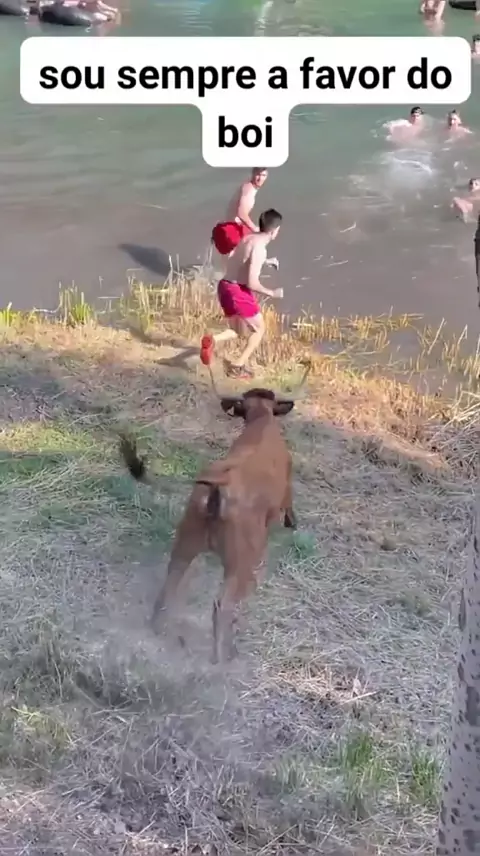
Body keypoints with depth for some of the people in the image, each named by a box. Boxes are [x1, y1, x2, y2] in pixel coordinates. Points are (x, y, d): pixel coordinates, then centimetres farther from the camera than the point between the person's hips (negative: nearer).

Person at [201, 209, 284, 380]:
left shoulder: (248, 239, 8)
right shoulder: (259, 249, -18)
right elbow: (252, 283, -22)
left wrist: (265, 262, 26)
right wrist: (272, 293, -7)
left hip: (225, 287, 8)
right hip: (238, 292, -8)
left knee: (240, 330, 25)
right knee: (259, 329, 12)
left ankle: (212, 340, 2)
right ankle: (238, 366, 10)